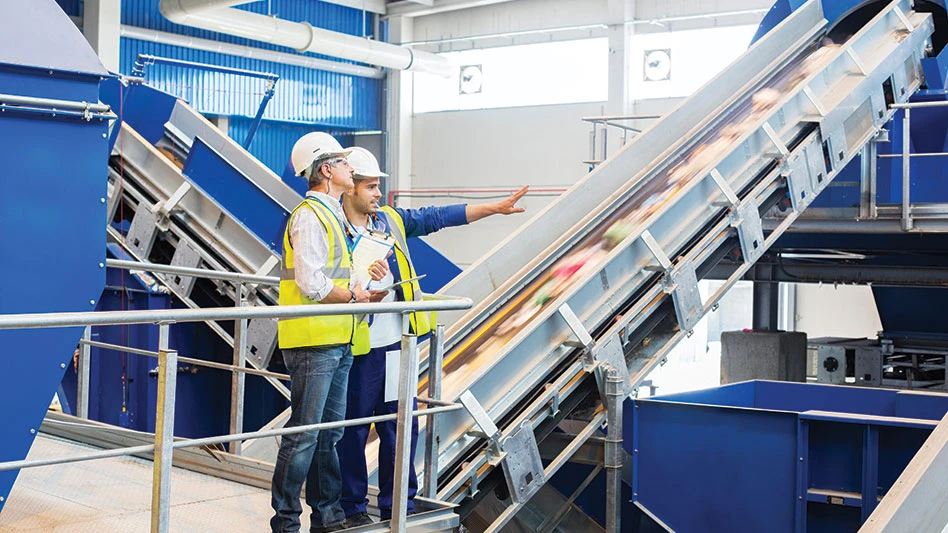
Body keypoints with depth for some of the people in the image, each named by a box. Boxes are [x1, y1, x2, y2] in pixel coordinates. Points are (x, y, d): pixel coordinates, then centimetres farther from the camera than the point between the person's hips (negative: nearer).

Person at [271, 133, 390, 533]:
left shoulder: (332, 214, 19)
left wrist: (364, 274, 6)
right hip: (313, 342, -10)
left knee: (329, 434, 15)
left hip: (338, 342, 10)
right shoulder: (309, 216, -13)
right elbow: (311, 286, -21)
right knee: (304, 435, -4)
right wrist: (355, 296, -9)